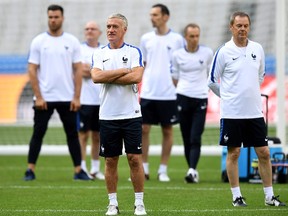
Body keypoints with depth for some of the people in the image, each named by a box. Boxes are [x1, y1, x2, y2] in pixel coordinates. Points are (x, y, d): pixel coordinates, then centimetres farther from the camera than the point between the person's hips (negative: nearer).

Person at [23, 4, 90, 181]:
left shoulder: (72, 42, 4)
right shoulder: (38, 42, 0)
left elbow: (78, 70, 3)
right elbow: (32, 70, -1)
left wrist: (77, 97, -4)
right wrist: (38, 97, -9)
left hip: (67, 98, 1)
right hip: (44, 98, -1)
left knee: (72, 134, 4)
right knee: (38, 133, 0)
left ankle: (78, 171, 8)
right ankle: (31, 170, 3)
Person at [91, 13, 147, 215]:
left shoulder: (134, 52, 1)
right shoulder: (99, 54, 7)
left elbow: (136, 77, -15)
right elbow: (96, 77, -11)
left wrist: (109, 78, -10)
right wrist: (123, 71, -11)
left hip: (131, 114, -2)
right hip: (107, 116, 2)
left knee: (135, 158, -2)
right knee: (111, 160, 5)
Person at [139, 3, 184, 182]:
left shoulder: (177, 39, -1)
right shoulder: (146, 39, 7)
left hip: (168, 94, -2)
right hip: (148, 92, 2)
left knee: (167, 131, 4)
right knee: (144, 129, 0)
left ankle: (163, 170, 11)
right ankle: (144, 169, 9)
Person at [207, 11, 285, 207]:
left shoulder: (258, 49, 5)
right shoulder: (224, 52, -6)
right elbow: (212, 81, 2)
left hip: (255, 112, 3)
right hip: (231, 112, -3)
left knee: (264, 153, 3)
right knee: (233, 153, 1)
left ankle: (269, 196, 10)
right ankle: (236, 196, 10)